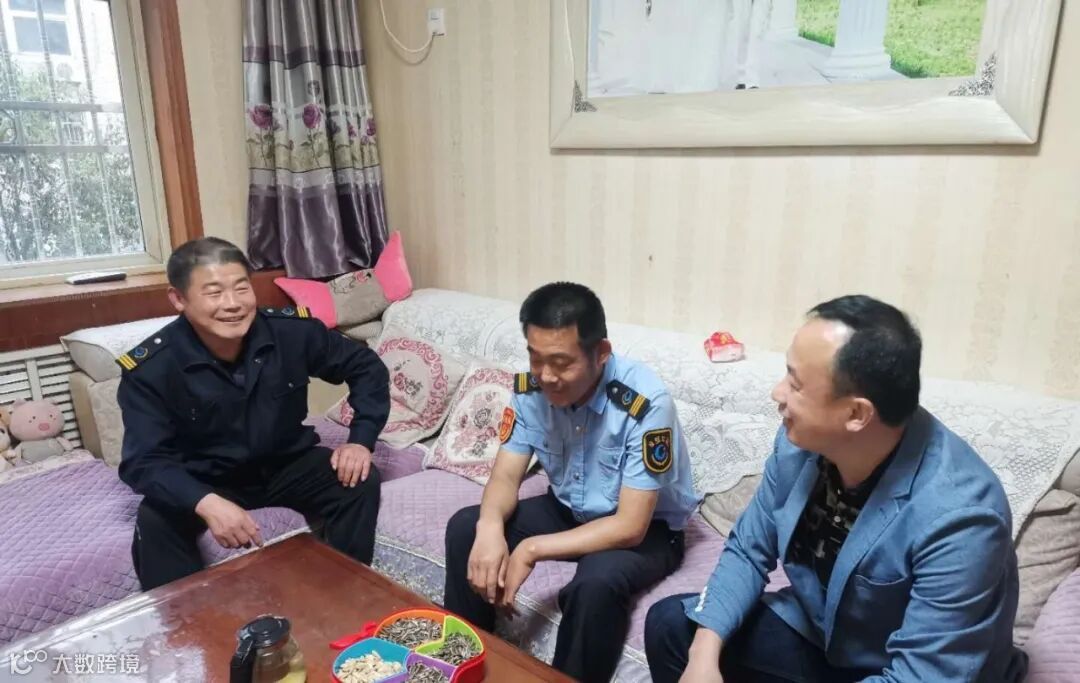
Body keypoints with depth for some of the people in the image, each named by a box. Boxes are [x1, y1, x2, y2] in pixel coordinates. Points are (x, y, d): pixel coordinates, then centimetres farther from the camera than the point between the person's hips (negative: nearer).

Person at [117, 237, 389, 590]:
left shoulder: (292, 331, -18)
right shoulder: (150, 368, -22)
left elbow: (366, 366, -6)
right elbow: (143, 461, -26)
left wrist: (361, 440, -19)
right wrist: (206, 504, -45)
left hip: (286, 465, 2)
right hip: (204, 482, -1)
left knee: (360, 482, -22)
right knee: (155, 523, -30)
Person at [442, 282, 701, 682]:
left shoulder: (645, 404, -32)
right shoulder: (530, 389, -15)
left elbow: (630, 526, -31)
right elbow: (506, 476, -9)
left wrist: (530, 551, -34)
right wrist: (490, 526, -32)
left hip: (648, 527, -5)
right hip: (568, 510, 5)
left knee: (595, 583, -36)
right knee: (465, 528, -12)